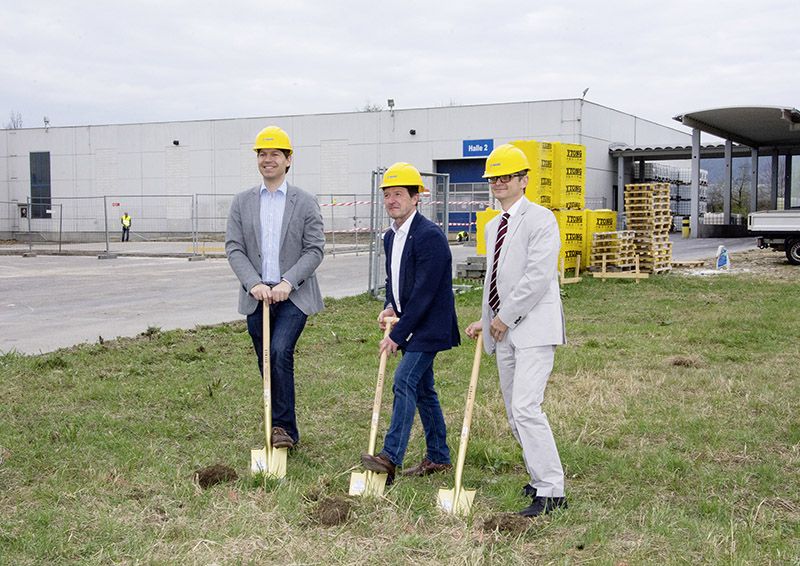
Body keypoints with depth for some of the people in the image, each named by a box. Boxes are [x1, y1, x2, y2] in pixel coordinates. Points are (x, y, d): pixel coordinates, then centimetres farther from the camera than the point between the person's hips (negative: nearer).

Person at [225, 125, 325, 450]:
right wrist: (254, 284, -13)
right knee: (267, 365, 8)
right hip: (257, 297, 3)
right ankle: (285, 432, 21)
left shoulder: (305, 203, 2)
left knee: (280, 352, -21)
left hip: (294, 295, -3)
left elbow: (315, 250, -3)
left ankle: (283, 426, -9)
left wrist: (287, 282, -16)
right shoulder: (242, 202, 8)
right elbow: (234, 249, 2)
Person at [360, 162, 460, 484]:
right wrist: (390, 307, 0)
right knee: (422, 389, 14)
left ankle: (390, 458, -20)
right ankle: (438, 457, 25)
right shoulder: (391, 236, 10)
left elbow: (424, 292, -23)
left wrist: (398, 335, -21)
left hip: (429, 326, -10)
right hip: (410, 326, 10)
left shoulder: (429, 236, -19)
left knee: (404, 382, -18)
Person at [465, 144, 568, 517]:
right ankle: (540, 479, 23)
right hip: (504, 331, 9)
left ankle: (551, 492, -10)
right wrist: (486, 320, 15)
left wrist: (504, 317, -13)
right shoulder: (493, 226, 18)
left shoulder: (540, 219, -9)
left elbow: (538, 276, -18)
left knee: (525, 408, -17)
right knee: (514, 414, 10)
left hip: (533, 327, -9)